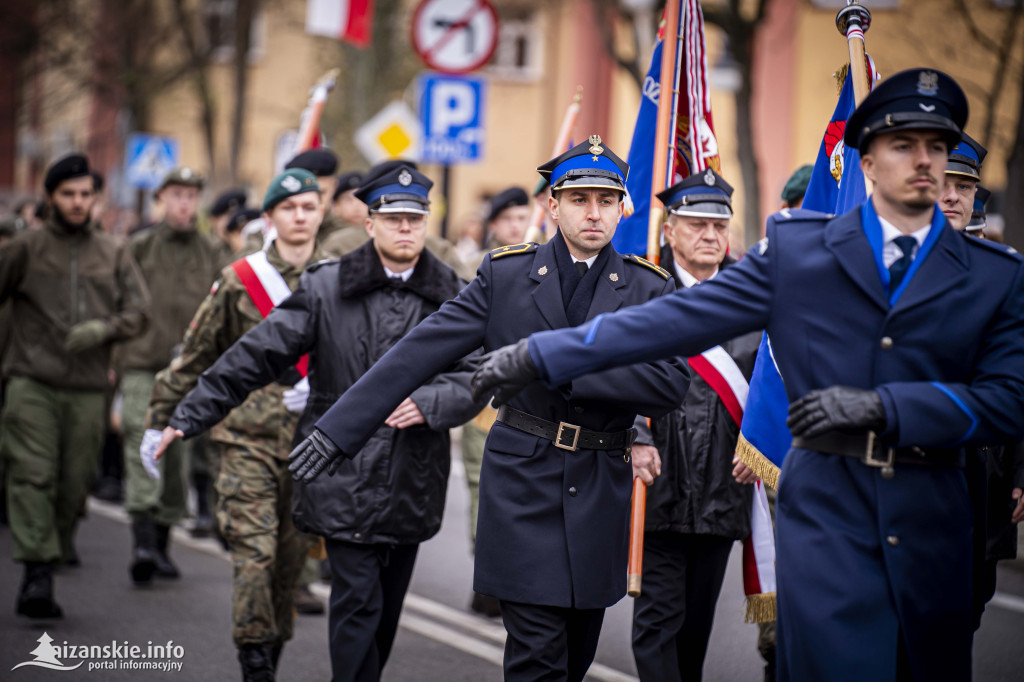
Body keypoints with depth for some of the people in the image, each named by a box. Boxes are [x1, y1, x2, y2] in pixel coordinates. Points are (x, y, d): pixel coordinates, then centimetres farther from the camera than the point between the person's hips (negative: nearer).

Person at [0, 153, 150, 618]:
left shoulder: (113, 254, 14)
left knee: (73, 484, 3)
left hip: (88, 389, 2)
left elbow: (139, 309, 8)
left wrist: (105, 328, -10)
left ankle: (47, 568, 14)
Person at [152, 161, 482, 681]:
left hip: (413, 484, 3)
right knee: (358, 604, -9)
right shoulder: (325, 288, -1)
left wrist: (429, 403, -19)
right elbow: (257, 355, -1)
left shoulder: (451, 298, 5)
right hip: (344, 478, -3)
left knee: (387, 609, 12)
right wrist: (192, 414, -4)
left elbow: (476, 379, 1)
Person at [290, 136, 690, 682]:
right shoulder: (507, 274, 2)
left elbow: (670, 383, -10)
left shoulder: (647, 289, 3)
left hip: (601, 488, 2)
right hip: (523, 479, -2)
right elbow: (420, 352, -1)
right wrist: (338, 429, -6)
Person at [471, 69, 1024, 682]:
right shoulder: (797, 249, 5)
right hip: (826, 515, -2)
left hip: (933, 528, 2)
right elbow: (675, 320, 2)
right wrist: (539, 355, -2)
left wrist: (881, 406, -14)